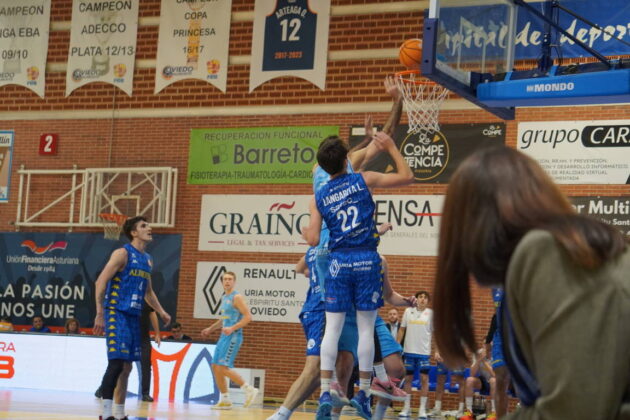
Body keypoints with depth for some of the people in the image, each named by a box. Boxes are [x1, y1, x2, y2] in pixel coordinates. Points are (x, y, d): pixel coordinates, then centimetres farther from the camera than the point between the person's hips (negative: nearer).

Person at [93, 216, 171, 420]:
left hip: (133, 316, 8)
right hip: (116, 313, -8)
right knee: (116, 363, -16)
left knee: (127, 367, 10)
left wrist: (161, 312, 19)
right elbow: (101, 282, -13)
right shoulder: (122, 253, -7)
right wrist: (100, 314, -19)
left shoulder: (147, 260, 17)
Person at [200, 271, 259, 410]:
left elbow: (248, 317, -17)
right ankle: (225, 401, 11)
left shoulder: (237, 297, -10)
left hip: (233, 336, -9)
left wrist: (232, 328, -24)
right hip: (224, 336, 9)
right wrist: (210, 329, 26)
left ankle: (249, 390, -7)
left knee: (223, 367, -16)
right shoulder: (224, 297, 17)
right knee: (216, 367, 5)